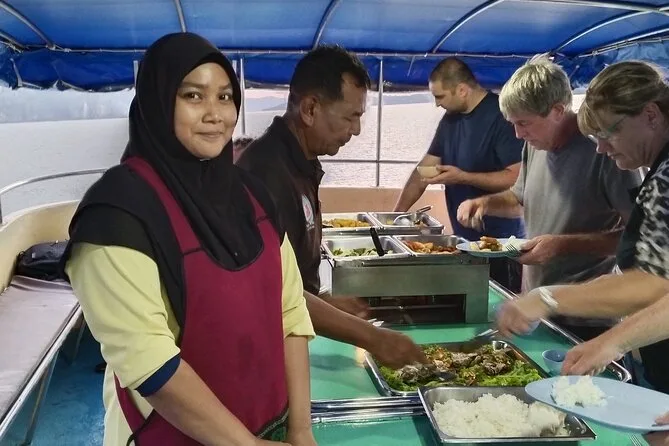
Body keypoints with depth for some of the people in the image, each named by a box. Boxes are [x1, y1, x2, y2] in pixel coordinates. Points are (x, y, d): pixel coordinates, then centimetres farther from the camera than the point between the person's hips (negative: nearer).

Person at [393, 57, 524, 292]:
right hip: (464, 238, 7)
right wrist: (397, 214, 4)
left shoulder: (501, 116, -15)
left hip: (500, 242, -7)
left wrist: (463, 177, -20)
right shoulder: (450, 119, 9)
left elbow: (517, 177, -22)